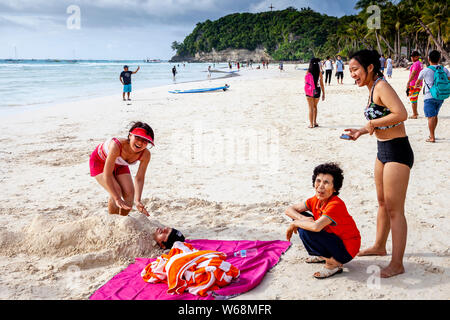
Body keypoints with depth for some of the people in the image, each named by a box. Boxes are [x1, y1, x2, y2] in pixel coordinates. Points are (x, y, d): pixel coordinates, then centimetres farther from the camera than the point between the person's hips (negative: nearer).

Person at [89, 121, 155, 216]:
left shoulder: (145, 154, -28)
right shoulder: (117, 145, -43)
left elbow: (139, 179, -20)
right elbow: (107, 175, -39)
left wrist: (137, 201, -33)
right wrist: (117, 199, -41)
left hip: (119, 164, 5)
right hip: (100, 161, -4)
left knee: (129, 193, -10)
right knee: (116, 192, -22)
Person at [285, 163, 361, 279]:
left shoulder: (336, 205, -28)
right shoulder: (316, 200, -3)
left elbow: (316, 226, -43)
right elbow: (289, 210, 0)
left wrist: (295, 223, -25)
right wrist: (303, 218, -21)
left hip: (347, 250, -8)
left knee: (306, 231, -26)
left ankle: (334, 264, -9)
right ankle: (323, 255, 14)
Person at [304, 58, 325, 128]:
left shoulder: (308, 72, -9)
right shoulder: (319, 72, -5)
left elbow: (305, 82, -1)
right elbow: (322, 84, -2)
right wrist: (323, 93, 5)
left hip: (309, 91, -2)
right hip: (317, 90, 2)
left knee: (311, 108, 7)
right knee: (315, 106, 21)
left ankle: (311, 124, 5)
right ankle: (315, 122, 23)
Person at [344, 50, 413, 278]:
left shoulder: (381, 86, -17)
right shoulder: (372, 89, 11)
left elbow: (401, 114, -29)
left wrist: (372, 123, -18)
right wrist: (362, 131, 8)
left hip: (397, 152, -10)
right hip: (384, 151, 10)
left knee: (394, 209, -4)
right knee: (383, 203, 22)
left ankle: (397, 264, 5)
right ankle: (379, 246, 39)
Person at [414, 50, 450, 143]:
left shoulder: (425, 71, -5)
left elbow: (418, 81, 13)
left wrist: (416, 85, 34)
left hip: (429, 97, -4)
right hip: (440, 97, 5)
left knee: (431, 117, -2)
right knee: (435, 115, 19)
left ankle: (432, 138, -2)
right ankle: (432, 134, 30)